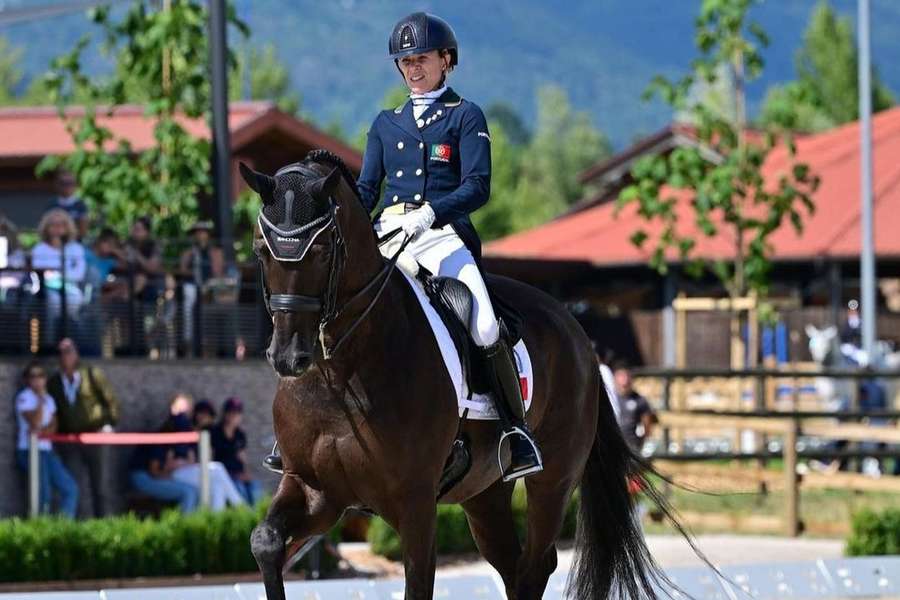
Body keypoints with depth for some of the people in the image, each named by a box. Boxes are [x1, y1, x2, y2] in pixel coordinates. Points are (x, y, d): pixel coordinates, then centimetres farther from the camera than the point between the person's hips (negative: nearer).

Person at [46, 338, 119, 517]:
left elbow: (111, 401, 5)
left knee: (100, 488, -1)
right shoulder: (54, 382, 7)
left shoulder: (93, 375, 0)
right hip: (69, 441, 2)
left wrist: (108, 425, -1)